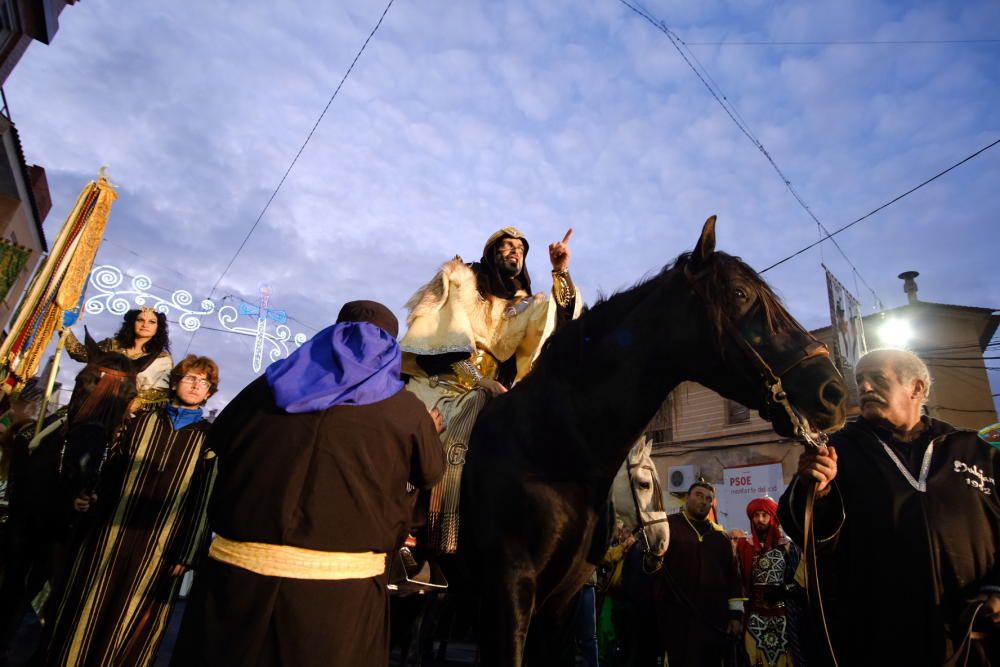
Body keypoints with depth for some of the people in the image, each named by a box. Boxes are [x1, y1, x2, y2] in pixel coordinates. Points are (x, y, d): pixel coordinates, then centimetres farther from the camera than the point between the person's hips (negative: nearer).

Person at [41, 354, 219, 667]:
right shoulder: (141, 422, 9)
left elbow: (203, 501, -3)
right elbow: (112, 470, 13)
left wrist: (185, 554, -6)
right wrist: (90, 500, -6)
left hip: (159, 549, -2)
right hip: (111, 535, 2)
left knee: (128, 626, 9)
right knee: (87, 616, 10)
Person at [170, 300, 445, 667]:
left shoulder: (267, 386, 6)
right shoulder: (406, 408, -4)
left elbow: (219, 440, 23)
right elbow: (431, 472, 13)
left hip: (238, 570, 3)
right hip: (341, 585, -2)